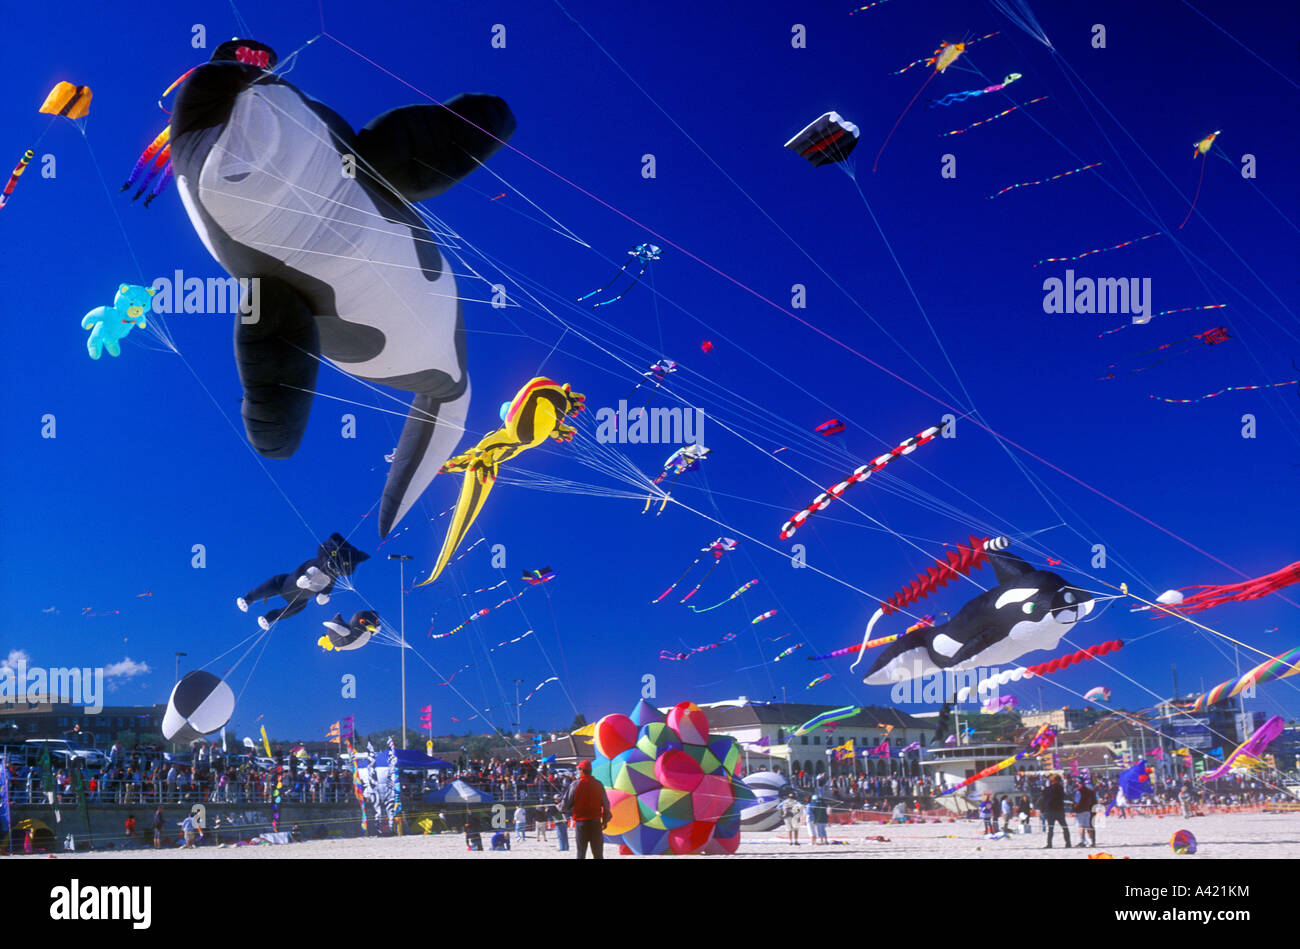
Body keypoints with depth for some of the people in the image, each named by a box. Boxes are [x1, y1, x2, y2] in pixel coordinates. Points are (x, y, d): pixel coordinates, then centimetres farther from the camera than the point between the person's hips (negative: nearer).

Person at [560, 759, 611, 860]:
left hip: (581, 821, -2)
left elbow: (567, 803, -4)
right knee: (598, 854, 8)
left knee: (581, 853, 4)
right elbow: (606, 804, 7)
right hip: (596, 821, 3)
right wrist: (605, 820, 17)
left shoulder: (576, 784, -8)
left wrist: (561, 807, 18)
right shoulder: (599, 784, 3)